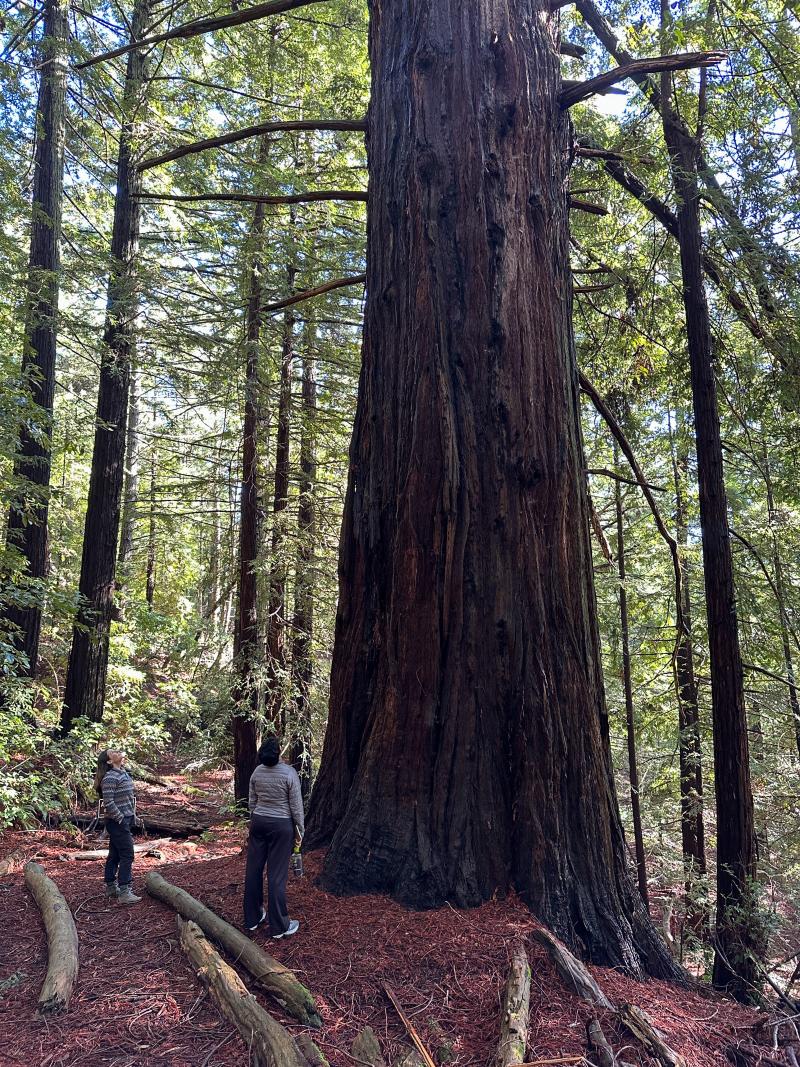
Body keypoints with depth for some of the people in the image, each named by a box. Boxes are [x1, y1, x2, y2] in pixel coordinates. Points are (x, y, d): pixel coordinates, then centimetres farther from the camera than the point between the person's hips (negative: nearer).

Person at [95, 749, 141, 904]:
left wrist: (132, 815, 16)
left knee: (115, 855, 16)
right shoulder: (109, 778, -18)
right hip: (117, 822, -9)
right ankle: (124, 892, -7)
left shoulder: (123, 773, 11)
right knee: (127, 856, -9)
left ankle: (111, 887, 26)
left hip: (126, 820, 9)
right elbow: (108, 803, -23)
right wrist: (121, 819, -18)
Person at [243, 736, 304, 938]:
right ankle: (279, 926, 10)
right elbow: (296, 806, -11)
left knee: (254, 869, 13)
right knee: (277, 874, 1)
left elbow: (252, 803, 8)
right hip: (281, 825, -5)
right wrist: (300, 830, 0)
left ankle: (252, 918, 25)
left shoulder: (257, 772, -1)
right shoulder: (289, 773, -16)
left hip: (258, 822, 5)